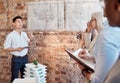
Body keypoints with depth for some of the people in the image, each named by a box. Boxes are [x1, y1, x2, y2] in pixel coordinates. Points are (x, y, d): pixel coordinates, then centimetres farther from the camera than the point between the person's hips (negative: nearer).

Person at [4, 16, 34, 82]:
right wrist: (16, 49, -24)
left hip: (25, 58, 5)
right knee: (15, 78, 5)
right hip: (16, 59, -5)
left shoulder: (24, 34, 6)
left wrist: (30, 39, -2)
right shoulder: (10, 35, -11)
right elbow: (6, 48, -11)